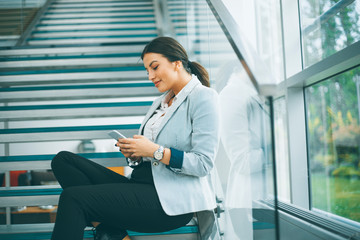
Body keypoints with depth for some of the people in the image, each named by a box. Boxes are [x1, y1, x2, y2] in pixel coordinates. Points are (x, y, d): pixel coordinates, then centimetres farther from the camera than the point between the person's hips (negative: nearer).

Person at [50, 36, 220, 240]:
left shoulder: (203, 97, -5)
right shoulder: (161, 102, 21)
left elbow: (203, 164, -14)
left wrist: (155, 151, -17)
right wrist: (134, 154, 0)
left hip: (173, 200, -10)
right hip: (141, 184, 10)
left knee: (73, 197, -23)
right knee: (63, 160, -5)